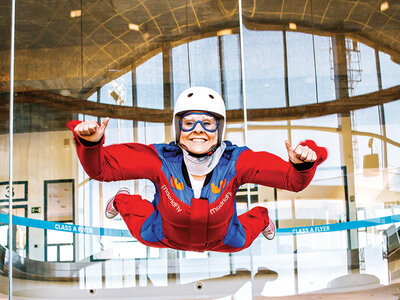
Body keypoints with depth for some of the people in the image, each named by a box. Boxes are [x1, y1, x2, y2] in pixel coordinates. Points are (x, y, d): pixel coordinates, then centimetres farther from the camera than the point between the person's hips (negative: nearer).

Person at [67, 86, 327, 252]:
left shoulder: (236, 162, -36)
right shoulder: (160, 160, -36)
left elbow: (293, 179, -34)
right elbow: (101, 167, -32)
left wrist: (303, 164, -57)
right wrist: (90, 143, -53)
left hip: (221, 243, 1)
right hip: (166, 237, 0)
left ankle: (259, 218, 64)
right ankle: (124, 201, 58)